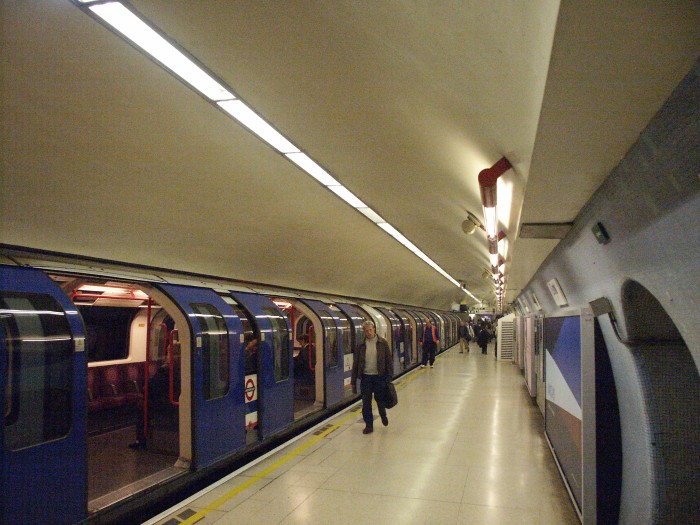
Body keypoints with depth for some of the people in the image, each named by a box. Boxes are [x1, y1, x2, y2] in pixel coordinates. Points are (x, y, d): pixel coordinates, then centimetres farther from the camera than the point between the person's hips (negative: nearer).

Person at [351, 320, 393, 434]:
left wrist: (389, 376, -8)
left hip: (379, 377, -1)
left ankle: (383, 415, 42)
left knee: (380, 399, 11)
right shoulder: (361, 345, 2)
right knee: (366, 402, 4)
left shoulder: (383, 343, -2)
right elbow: (355, 363, 4)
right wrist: (353, 380, 2)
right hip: (365, 377, 1)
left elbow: (389, 360, -1)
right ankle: (368, 425, 18)